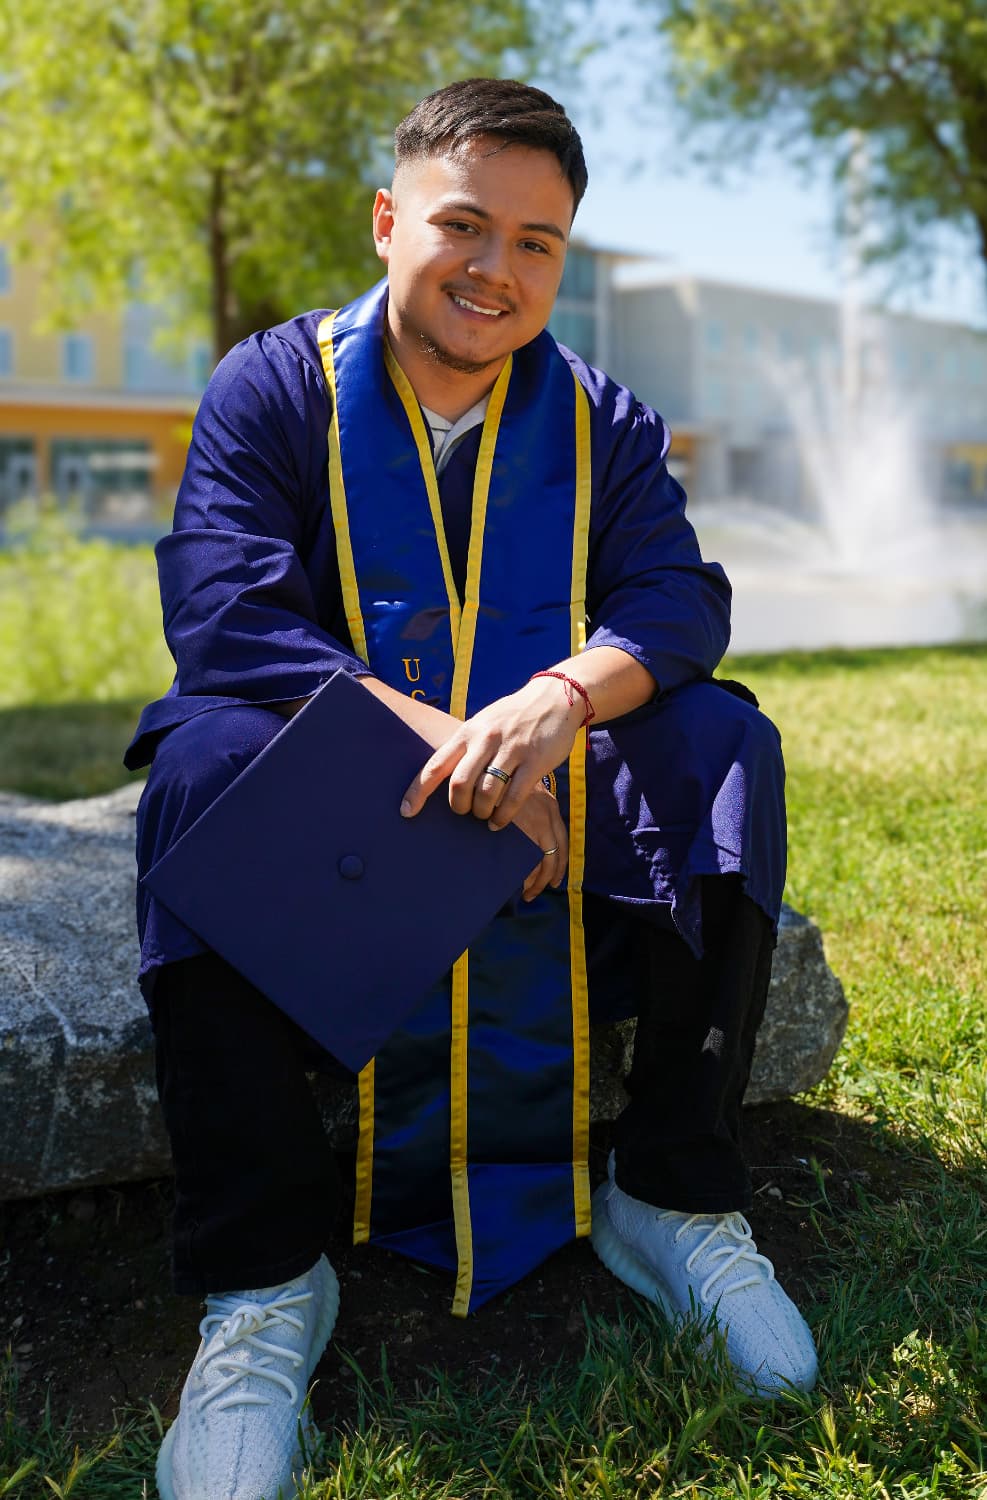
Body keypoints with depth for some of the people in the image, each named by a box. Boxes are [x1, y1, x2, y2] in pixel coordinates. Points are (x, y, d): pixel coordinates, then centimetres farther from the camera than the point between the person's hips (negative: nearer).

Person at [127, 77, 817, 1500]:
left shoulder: (603, 422, 6)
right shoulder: (273, 390, -3)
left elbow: (678, 599, -9)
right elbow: (224, 614, -18)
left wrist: (564, 699, -33)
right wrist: (443, 742, -30)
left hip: (554, 793, 3)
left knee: (723, 742, -22)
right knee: (204, 758, -33)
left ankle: (675, 1194, -14)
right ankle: (262, 1278, -27)